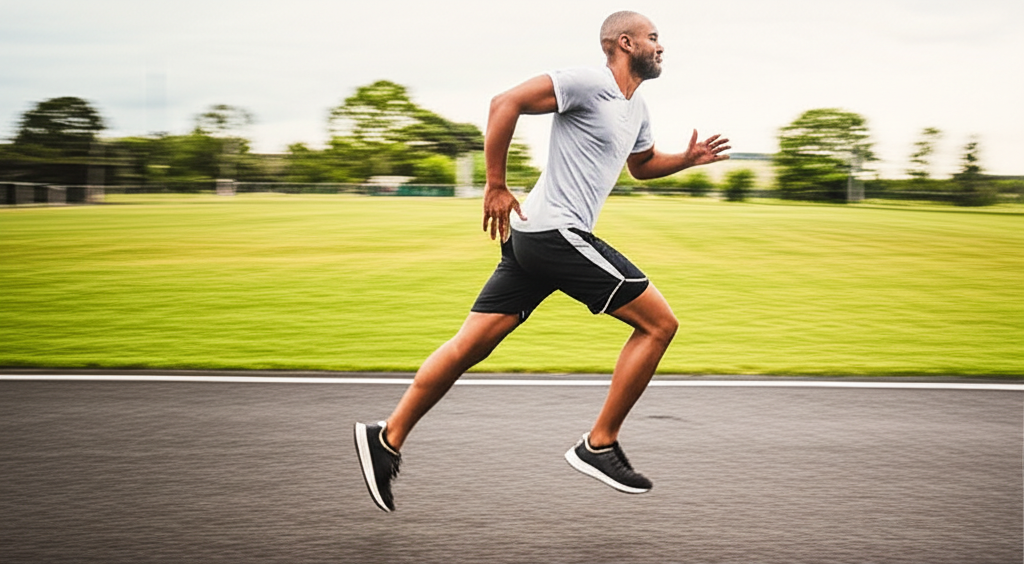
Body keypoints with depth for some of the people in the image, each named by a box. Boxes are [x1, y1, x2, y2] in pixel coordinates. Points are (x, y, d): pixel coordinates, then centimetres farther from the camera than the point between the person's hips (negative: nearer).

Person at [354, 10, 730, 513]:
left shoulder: (637, 109, 20)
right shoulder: (588, 82, -9)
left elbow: (643, 164, 38)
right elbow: (505, 104, -16)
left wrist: (688, 159, 19)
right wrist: (495, 186, -17)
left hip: (534, 239, 10)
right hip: (556, 232, -10)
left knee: (470, 345, 8)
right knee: (659, 323, -4)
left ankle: (387, 438, 12)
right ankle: (599, 446, 2)